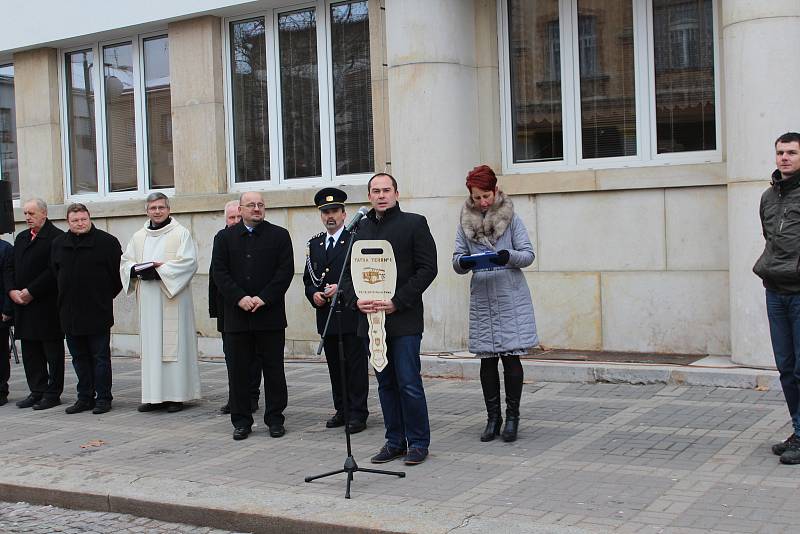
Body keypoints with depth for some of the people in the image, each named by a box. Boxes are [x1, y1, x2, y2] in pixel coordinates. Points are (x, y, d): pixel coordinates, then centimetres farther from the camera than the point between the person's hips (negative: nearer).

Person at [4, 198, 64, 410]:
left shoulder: (56, 237, -9)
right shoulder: (21, 238, 17)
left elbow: (54, 271, -17)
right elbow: (10, 267, 16)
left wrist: (31, 292, -16)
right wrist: (12, 290, -1)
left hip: (48, 305, -8)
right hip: (23, 305, 8)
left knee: (52, 351, 2)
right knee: (30, 352, 11)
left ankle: (53, 393, 8)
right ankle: (37, 391, 19)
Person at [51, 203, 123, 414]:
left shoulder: (106, 241, -6)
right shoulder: (58, 244, 8)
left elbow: (119, 272, -3)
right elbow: (55, 273, 20)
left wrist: (106, 296, 1)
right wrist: (66, 296, 16)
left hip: (98, 312, -5)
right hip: (70, 312, 5)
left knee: (100, 356, 1)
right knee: (79, 357, 11)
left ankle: (103, 397, 7)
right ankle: (85, 397, 19)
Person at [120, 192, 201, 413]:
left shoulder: (181, 234, 0)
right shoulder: (139, 237, 15)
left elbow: (188, 262, -10)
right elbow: (125, 262, 14)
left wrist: (160, 269, -17)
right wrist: (137, 270, -8)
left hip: (173, 298, -4)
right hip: (148, 300, 5)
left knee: (174, 343, -3)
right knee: (150, 345, 4)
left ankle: (176, 395, 1)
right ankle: (153, 395, 8)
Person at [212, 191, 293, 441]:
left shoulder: (279, 235, 5)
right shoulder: (225, 237, 8)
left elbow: (286, 271, -3)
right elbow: (219, 272, 0)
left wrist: (263, 298, -13)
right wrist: (240, 298, -12)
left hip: (270, 314, -1)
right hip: (237, 315, 1)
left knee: (274, 370, 4)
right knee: (238, 371, 4)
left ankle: (275, 419, 14)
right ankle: (241, 421, 14)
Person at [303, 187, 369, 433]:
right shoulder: (314, 244, 15)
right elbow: (308, 278, 17)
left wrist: (341, 288, -17)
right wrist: (314, 294, -2)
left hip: (351, 314, -6)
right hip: (326, 315, 6)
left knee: (356, 365, -2)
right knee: (335, 366, 11)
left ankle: (357, 414, 3)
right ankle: (342, 410, 20)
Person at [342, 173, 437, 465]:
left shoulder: (414, 223, -1)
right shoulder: (359, 229, 13)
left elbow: (427, 268, -7)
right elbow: (347, 271, 14)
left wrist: (397, 302, -14)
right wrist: (357, 299, -6)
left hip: (404, 319, -5)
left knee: (409, 384, -5)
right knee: (386, 384, 11)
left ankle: (418, 442, 8)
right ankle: (395, 441, 20)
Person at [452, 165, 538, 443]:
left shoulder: (511, 218, 1)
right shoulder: (465, 223, 8)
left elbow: (528, 254, -1)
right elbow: (457, 260, 8)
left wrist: (509, 256, -21)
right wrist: (463, 262, -15)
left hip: (511, 298, -2)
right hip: (481, 299, 3)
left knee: (511, 357, -2)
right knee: (487, 359, 5)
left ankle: (512, 416, 10)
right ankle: (493, 417, 14)